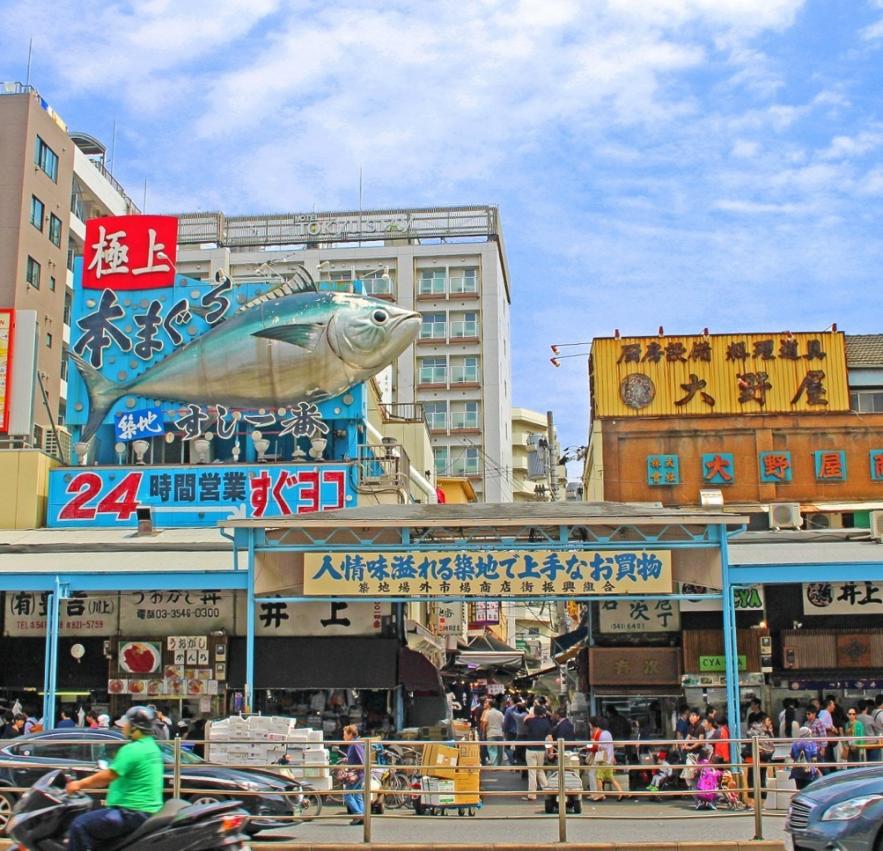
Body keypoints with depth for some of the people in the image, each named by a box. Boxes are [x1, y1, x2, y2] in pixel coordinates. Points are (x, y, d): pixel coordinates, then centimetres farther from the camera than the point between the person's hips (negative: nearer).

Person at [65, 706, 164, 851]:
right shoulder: (152, 746, 14)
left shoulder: (132, 749, -16)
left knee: (80, 825, -13)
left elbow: (107, 776, -16)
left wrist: (80, 784, -4)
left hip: (134, 813, -10)